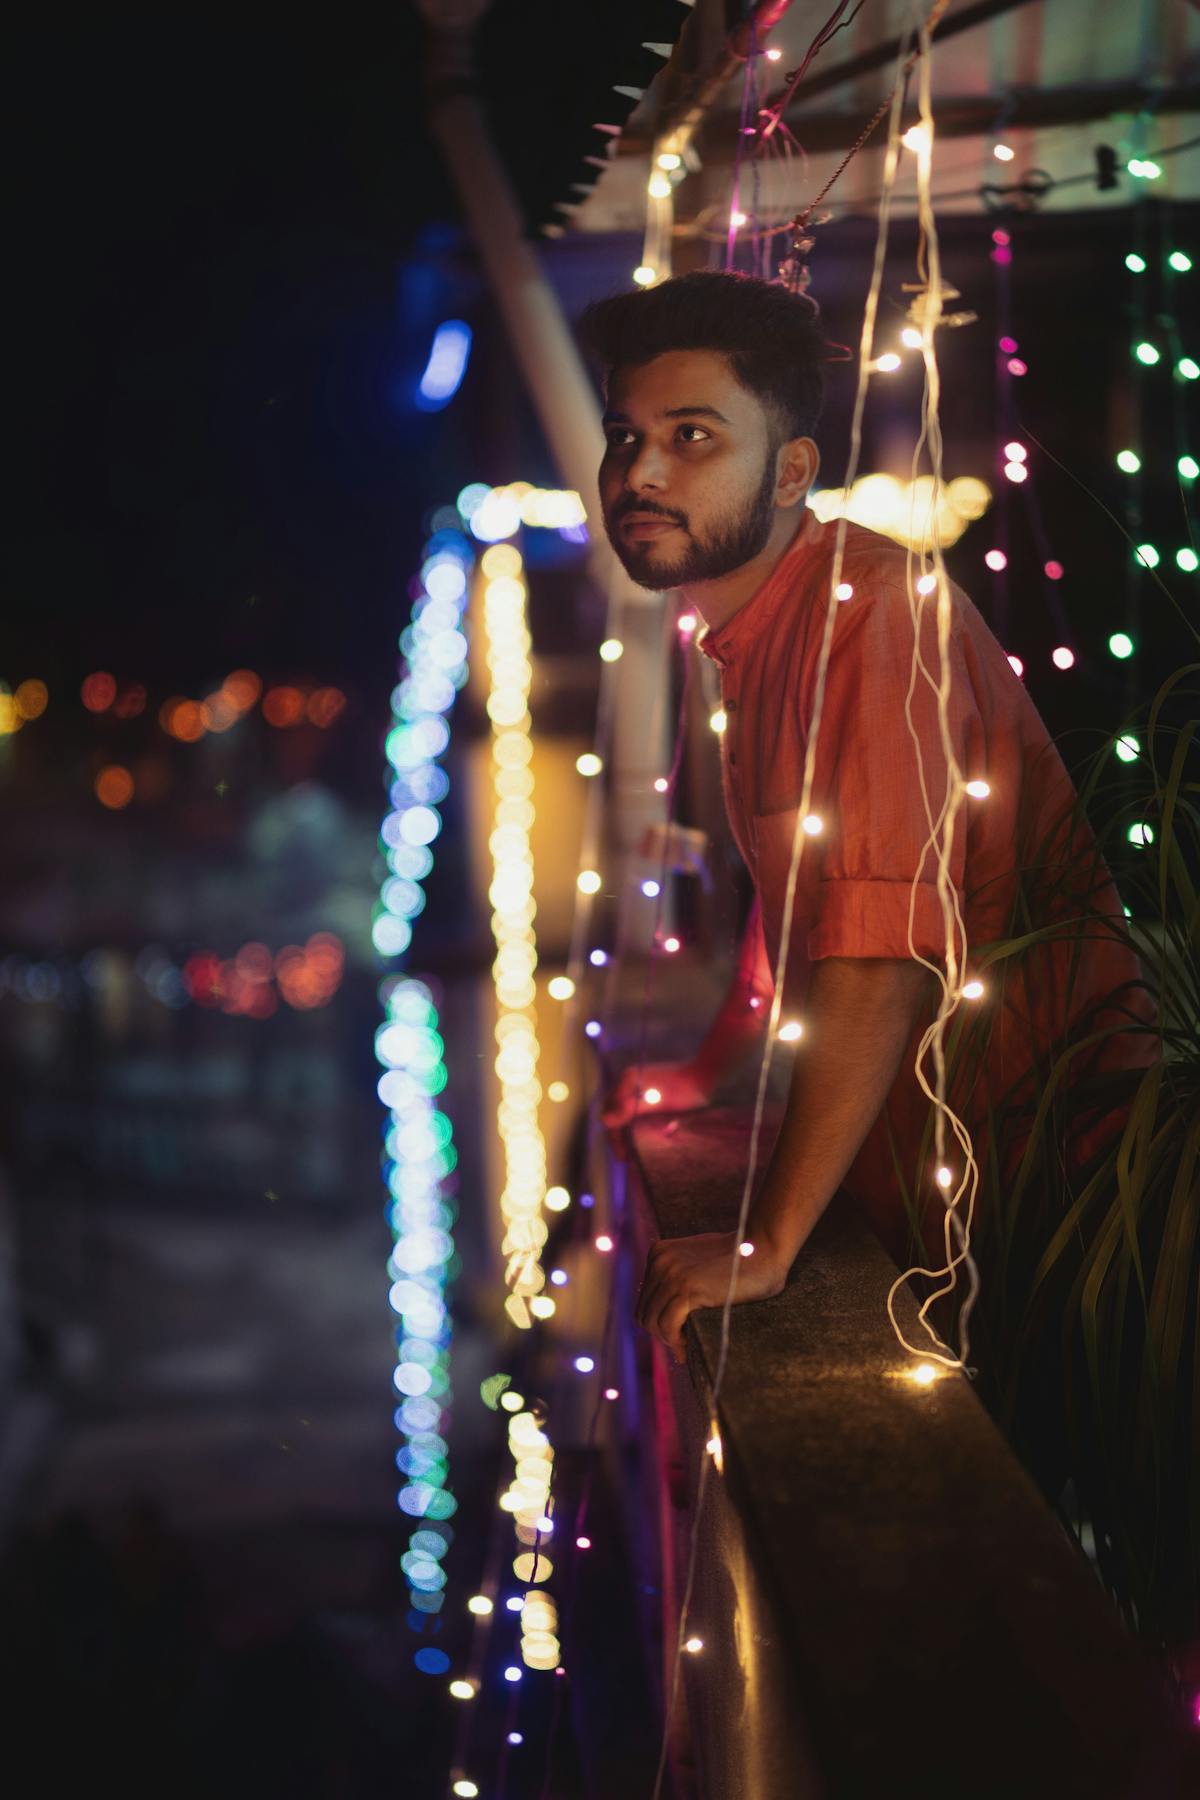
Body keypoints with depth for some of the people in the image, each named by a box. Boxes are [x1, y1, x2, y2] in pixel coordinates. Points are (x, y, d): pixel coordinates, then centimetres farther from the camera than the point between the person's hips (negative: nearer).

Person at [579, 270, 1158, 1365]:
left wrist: (766, 1247, -30)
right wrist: (705, 1076, 29)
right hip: (913, 1163, 9)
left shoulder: (874, 608, -23)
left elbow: (882, 948, -30)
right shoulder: (750, 629, 9)